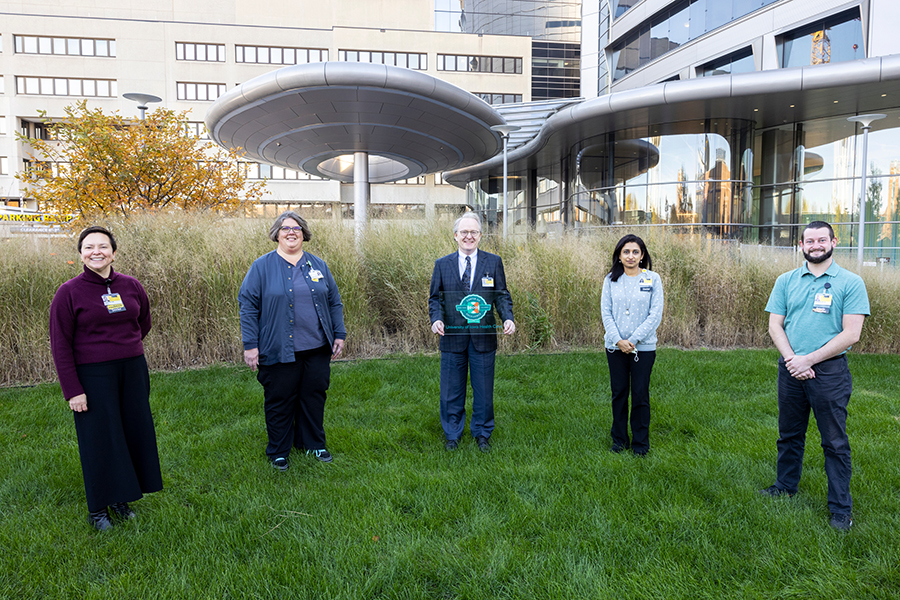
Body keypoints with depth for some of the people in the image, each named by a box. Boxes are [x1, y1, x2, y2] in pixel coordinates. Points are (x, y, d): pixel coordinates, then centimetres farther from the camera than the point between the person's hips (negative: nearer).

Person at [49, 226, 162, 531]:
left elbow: (144, 322, 21)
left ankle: (122, 498, 29)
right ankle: (98, 508, 22)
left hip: (133, 370, 4)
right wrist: (72, 390, -11)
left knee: (133, 433, 11)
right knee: (100, 439, 5)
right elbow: (60, 344, -8)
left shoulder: (131, 286, 3)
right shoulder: (69, 292, -8)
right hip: (93, 375, -4)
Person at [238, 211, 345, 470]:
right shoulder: (262, 267, -1)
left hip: (317, 349, 3)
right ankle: (278, 452, 24)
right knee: (279, 401, 6)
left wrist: (339, 334, 8)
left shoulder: (318, 265, 9)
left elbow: (335, 302, 13)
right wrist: (250, 344, -7)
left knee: (314, 396, 12)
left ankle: (313, 444, 30)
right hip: (279, 351, -3)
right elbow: (247, 305, -2)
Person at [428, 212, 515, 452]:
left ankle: (482, 434, 28)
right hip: (452, 337, 0)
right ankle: (452, 434, 27)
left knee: (484, 389, 10)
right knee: (452, 390, 10)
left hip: (483, 337, 0)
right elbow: (434, 297, 7)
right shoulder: (442, 264, 5)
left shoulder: (494, 262, 4)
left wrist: (508, 318, -14)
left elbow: (502, 295, 4)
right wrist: (436, 319, -13)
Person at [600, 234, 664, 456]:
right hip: (615, 346, 2)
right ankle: (619, 440, 23)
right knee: (619, 392, 9)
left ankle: (640, 443, 17)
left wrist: (633, 340, -12)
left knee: (640, 394, 3)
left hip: (644, 347, -2)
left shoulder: (653, 279, -1)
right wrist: (618, 340, -11)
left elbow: (655, 314, -5)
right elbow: (605, 312, 1)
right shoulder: (611, 279, 4)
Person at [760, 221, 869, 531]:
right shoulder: (786, 281, 7)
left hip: (829, 370, -3)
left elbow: (851, 334, -11)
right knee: (789, 434, 17)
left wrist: (808, 360, -15)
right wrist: (792, 359, -11)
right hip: (791, 369, 4)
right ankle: (786, 486, 34)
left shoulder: (850, 282, -4)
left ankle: (841, 508, 16)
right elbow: (775, 325, 4)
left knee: (835, 442, 4)